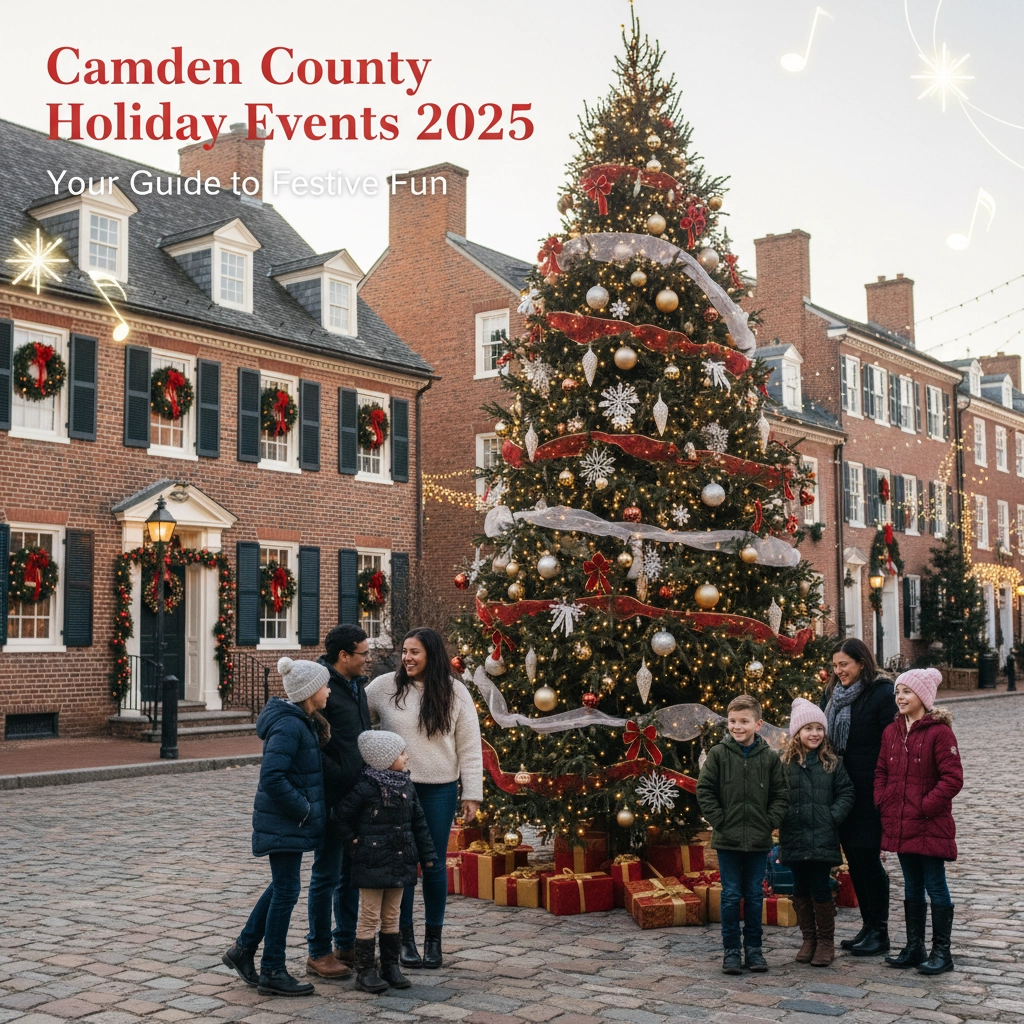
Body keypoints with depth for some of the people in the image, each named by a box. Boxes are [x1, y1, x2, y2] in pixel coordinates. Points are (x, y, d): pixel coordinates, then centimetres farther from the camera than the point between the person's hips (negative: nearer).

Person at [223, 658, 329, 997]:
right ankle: (272, 972, 10)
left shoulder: (301, 722, 9)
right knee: (287, 891, 0)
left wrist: (306, 807, 12)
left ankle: (243, 949, 30)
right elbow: (272, 777, -29)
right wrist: (303, 809, -20)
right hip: (284, 824, -10)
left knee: (282, 886, 19)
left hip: (289, 820, 10)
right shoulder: (288, 726, -22)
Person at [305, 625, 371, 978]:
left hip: (359, 798, 9)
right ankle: (319, 953, 12)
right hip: (332, 799, -9)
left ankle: (346, 945, 27)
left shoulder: (356, 686, 13)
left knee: (352, 874, 16)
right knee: (327, 876, 1)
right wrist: (340, 775, -20)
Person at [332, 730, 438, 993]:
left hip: (400, 863, 6)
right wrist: (354, 842, -7)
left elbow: (419, 822, 11)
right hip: (372, 863, -6)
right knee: (370, 918, 1)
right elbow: (339, 817, -7)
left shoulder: (406, 786, 5)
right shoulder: (365, 788, -15)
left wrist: (428, 855, 8)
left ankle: (391, 966, 23)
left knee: (391, 917, 14)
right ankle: (364, 971, 9)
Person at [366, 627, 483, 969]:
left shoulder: (455, 693, -1)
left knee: (434, 864, 7)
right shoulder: (385, 686, -2)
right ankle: (405, 937, 21)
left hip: (440, 790, 0)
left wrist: (472, 794, -2)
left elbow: (470, 747, 1)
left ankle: (433, 938, 22)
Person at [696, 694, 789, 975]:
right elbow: (704, 791, -2)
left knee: (754, 895, 10)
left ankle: (754, 948, 21)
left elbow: (781, 794, 6)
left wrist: (770, 822, -4)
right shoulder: (718, 754, -4)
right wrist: (719, 820, -8)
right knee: (731, 896, 4)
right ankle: (731, 950, 13)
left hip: (759, 840, 1)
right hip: (727, 839, -1)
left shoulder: (769, 757, 1)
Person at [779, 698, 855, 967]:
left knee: (820, 889, -1)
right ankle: (808, 939, 22)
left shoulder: (832, 763, 3)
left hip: (823, 839, -1)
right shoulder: (784, 763, 1)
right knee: (801, 890, 9)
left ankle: (826, 941, 13)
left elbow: (846, 792, 3)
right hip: (794, 839, 1)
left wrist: (834, 816, -8)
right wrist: (782, 819, -9)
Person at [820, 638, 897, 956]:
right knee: (854, 857, 12)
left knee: (868, 856, -2)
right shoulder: (832, 694, 10)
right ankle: (868, 926, 24)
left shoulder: (882, 693, -11)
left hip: (869, 791, -7)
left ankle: (880, 933, 9)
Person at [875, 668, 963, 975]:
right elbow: (881, 772, 16)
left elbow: (953, 778, -15)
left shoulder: (939, 731, -12)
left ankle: (941, 951, 12)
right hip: (900, 824, 7)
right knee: (912, 887, 15)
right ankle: (914, 948, 24)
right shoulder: (891, 732, 9)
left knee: (935, 887, 2)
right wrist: (883, 802, 2)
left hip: (931, 826, -7)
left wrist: (926, 806, -17)